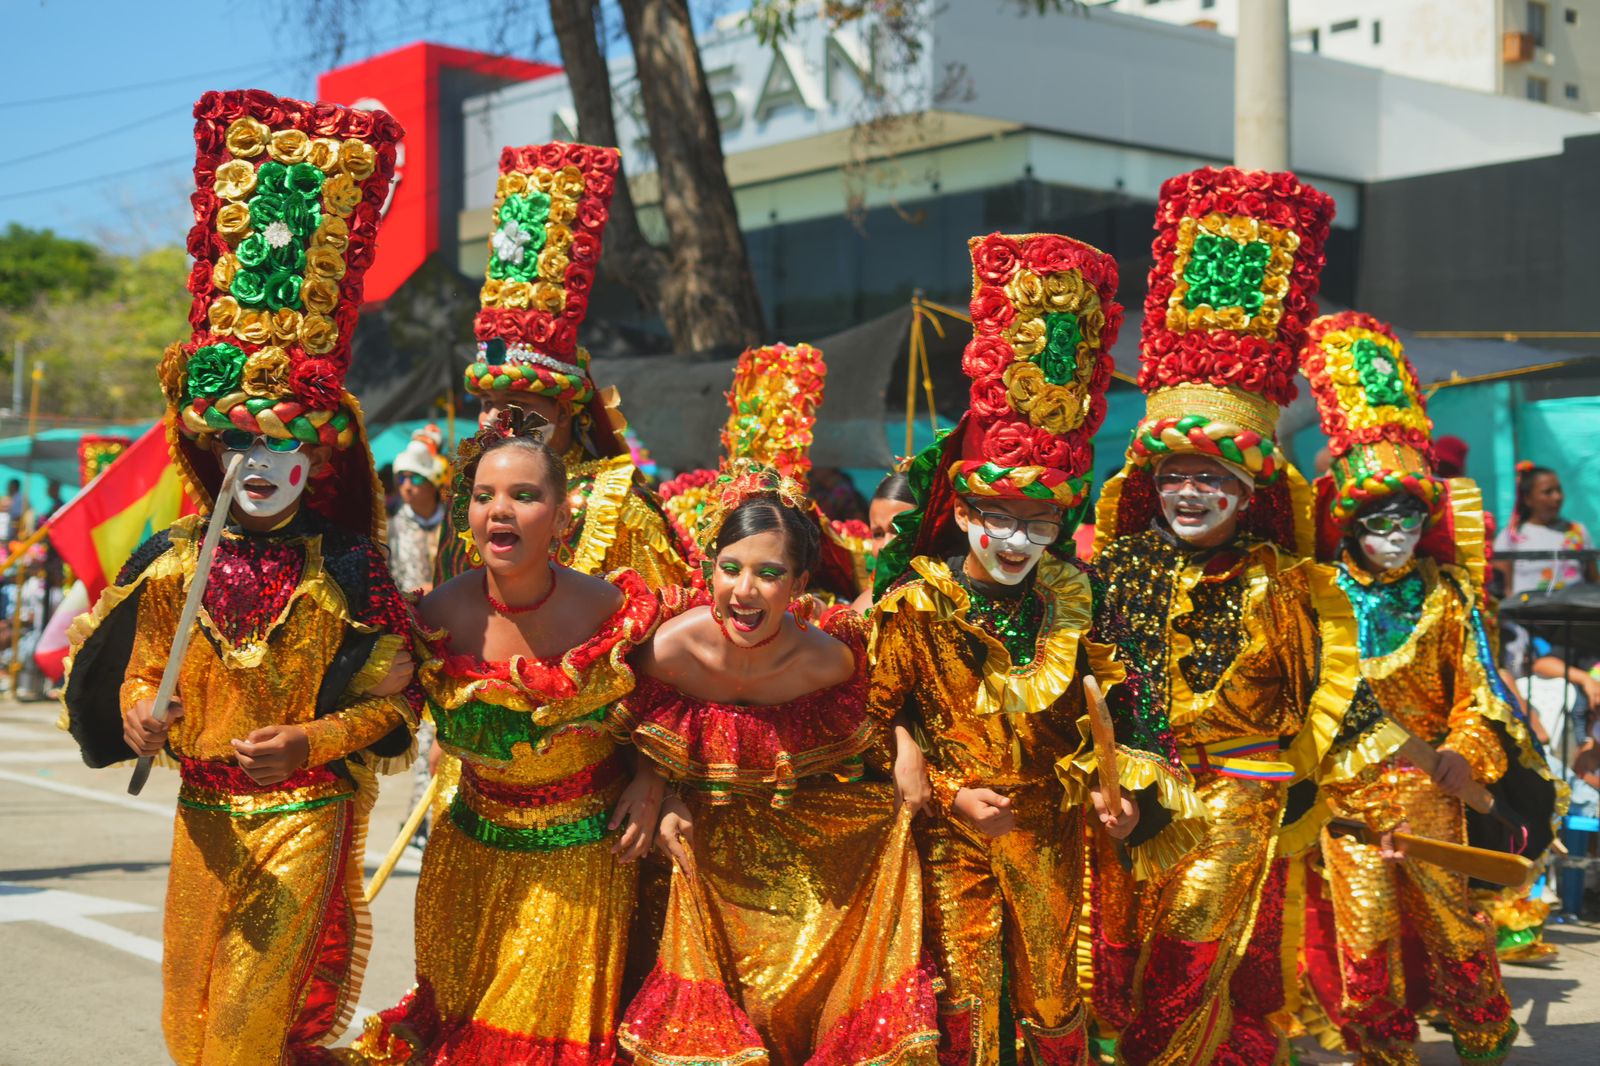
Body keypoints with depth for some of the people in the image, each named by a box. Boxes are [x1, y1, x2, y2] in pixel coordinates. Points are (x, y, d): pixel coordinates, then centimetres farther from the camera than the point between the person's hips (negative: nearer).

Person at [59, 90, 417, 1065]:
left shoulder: (346, 571, -9)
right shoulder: (175, 562, -1)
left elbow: (391, 702, -6)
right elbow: (139, 673, 5)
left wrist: (310, 741, -20)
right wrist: (143, 715, -17)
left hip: (306, 815, -4)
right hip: (204, 815, 4)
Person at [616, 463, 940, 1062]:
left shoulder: (830, 657, -26)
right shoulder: (673, 648, -23)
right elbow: (650, 745, -1)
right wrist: (667, 801, -14)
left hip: (821, 852, -1)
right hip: (713, 852, 1)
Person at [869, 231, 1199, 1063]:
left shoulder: (1071, 601, 0)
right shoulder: (916, 604, -9)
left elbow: (1116, 703, 5)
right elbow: (879, 721, -8)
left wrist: (1128, 793, -9)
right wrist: (948, 795, -15)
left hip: (1051, 831, 3)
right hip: (953, 838, -3)